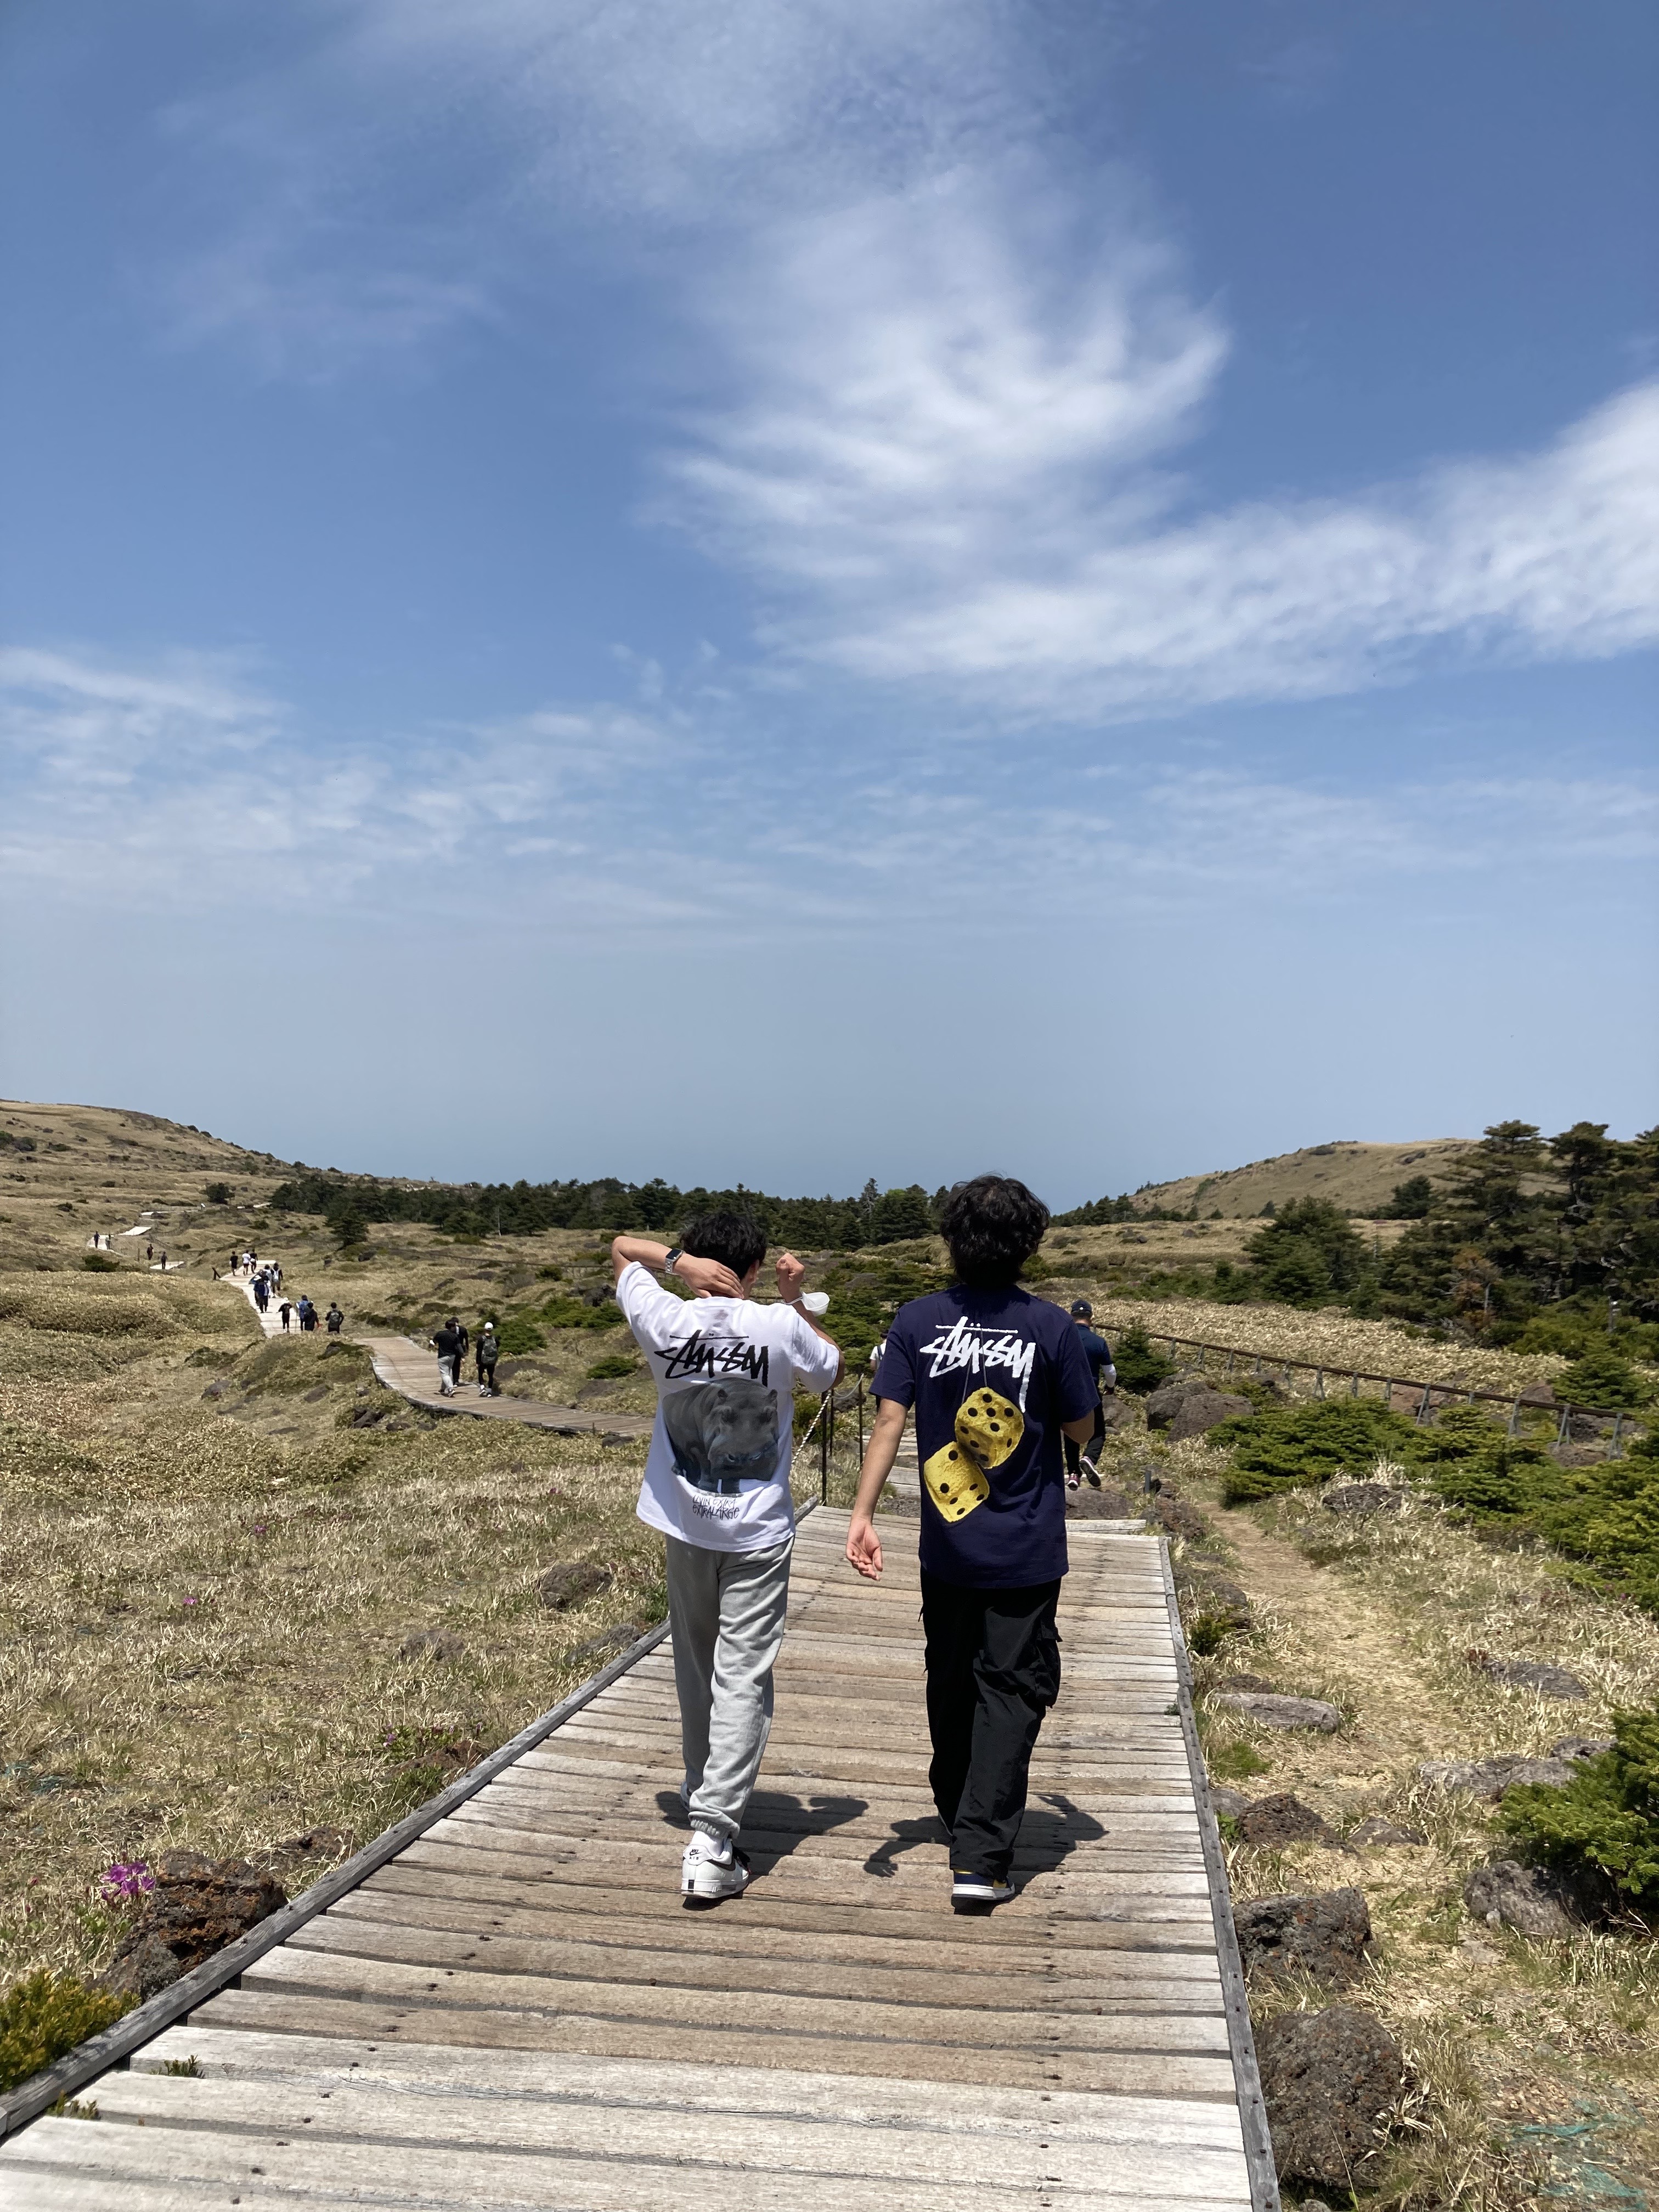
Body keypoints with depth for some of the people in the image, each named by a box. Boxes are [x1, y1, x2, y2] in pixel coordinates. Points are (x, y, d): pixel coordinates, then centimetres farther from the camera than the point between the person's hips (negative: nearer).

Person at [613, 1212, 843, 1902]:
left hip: (685, 1526, 3)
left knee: (696, 1671, 18)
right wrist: (796, 1301, 1)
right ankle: (711, 1840, -9)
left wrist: (679, 1261, -9)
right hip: (758, 1533, -3)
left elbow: (623, 1246, 8)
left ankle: (705, 1809, 33)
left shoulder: (665, 1321, -8)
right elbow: (833, 1369, 8)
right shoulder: (781, 1328, -12)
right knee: (742, 1680, -1)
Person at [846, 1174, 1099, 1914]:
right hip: (1027, 1549, -2)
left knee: (951, 1685, 19)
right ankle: (981, 1859, 0)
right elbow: (1081, 1429, -1)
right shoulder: (1049, 1327, -10)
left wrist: (862, 1516, -11)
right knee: (1010, 1690, 5)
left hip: (946, 1547, 3)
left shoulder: (916, 1321, -6)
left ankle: (959, 1823, 38)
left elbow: (888, 1421, -11)